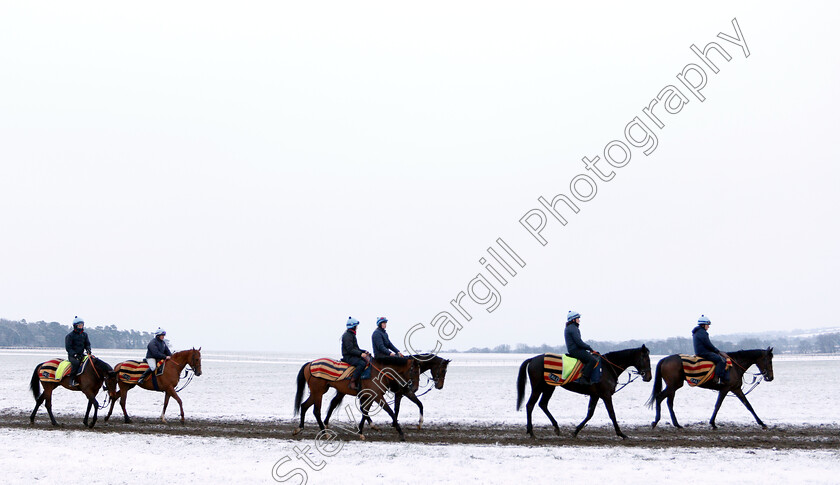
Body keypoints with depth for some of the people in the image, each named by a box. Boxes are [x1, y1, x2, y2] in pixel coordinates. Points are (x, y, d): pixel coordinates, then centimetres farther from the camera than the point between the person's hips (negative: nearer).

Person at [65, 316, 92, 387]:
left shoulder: (84, 335, 12)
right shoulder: (70, 336, -5)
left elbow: (87, 344, 16)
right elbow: (68, 348, -8)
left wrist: (88, 349, -8)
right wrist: (74, 354, -22)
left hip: (81, 354, 6)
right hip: (72, 355, -6)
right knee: (76, 362, -37)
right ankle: (72, 379, -31)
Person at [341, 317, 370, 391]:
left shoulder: (352, 335, 20)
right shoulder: (347, 336, -12)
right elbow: (350, 350, -21)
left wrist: (364, 351, 9)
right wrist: (360, 354, -25)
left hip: (353, 356, 10)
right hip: (348, 357, -10)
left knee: (369, 361, 3)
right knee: (362, 363, -32)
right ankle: (352, 382, -34)